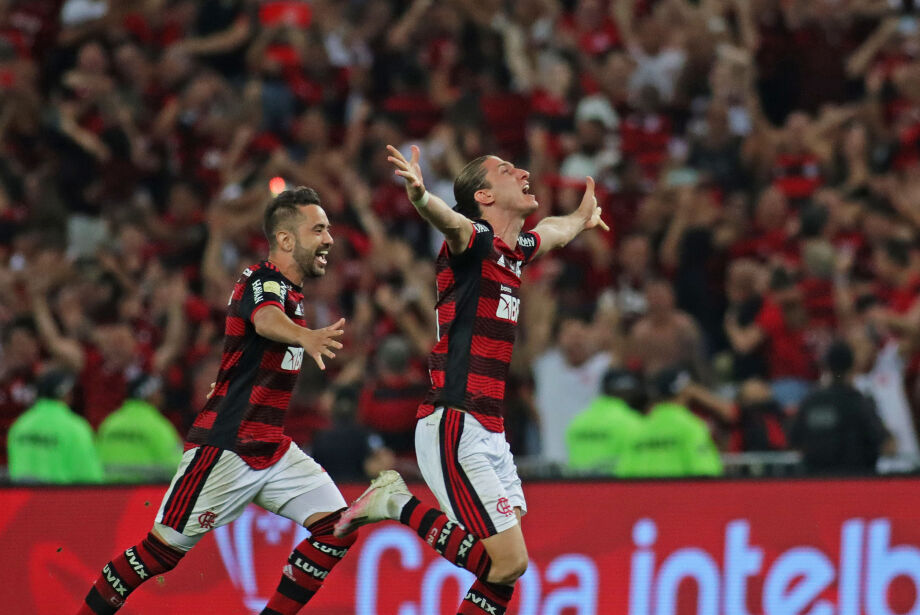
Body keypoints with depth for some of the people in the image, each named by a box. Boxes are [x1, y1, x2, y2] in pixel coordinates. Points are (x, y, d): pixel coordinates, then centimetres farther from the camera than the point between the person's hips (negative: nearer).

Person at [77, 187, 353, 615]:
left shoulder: (288, 290, 14)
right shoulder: (263, 281, -14)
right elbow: (266, 318, -39)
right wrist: (306, 337, -60)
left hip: (271, 450, 9)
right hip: (225, 447, -9)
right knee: (163, 550, -5)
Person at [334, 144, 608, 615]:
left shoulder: (515, 250, 16)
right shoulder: (476, 240, -9)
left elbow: (553, 232, 41)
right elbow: (451, 222, -33)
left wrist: (580, 219, 62)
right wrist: (420, 196, -56)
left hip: (489, 432, 9)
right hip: (455, 430, -9)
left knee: (505, 568, 1)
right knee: (509, 562, -13)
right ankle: (399, 505, -1)